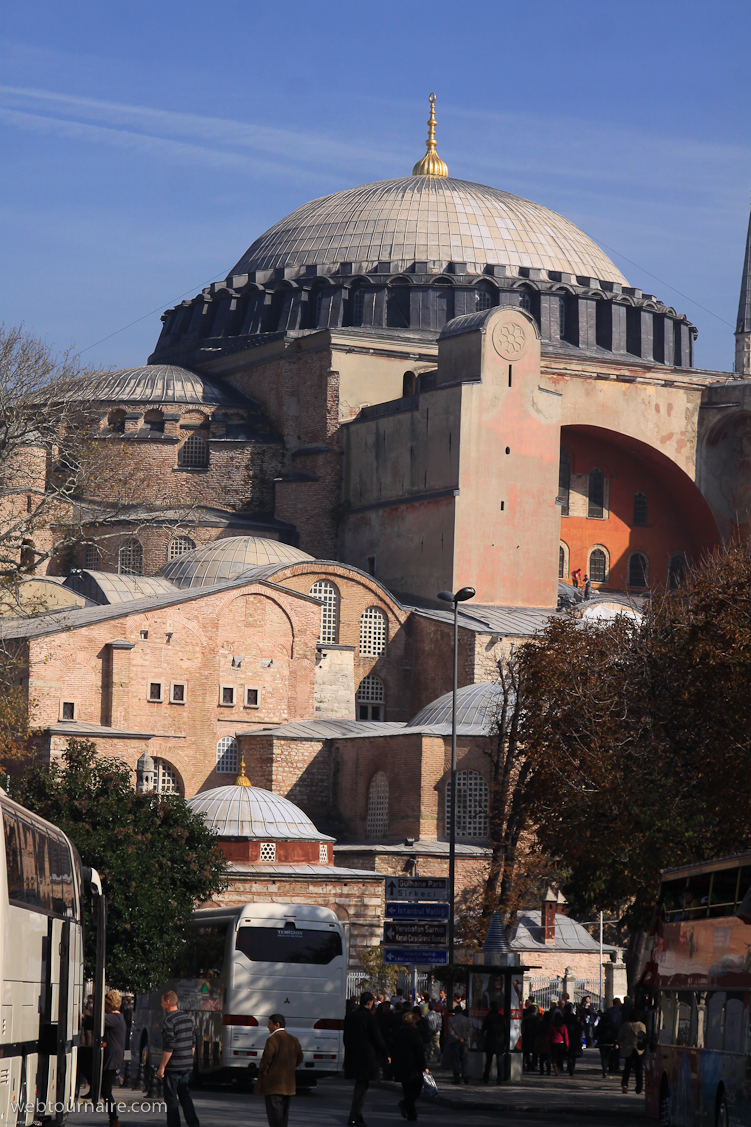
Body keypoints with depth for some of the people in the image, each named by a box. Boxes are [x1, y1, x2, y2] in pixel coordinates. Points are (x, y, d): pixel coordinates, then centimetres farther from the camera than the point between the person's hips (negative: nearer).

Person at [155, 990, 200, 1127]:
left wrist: (161, 1067, -14)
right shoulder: (187, 1018, 10)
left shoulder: (169, 1021, -15)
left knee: (171, 1099, 1)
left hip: (173, 1066, -7)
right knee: (185, 1096, 12)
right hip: (186, 1066, 7)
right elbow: (193, 1043, 15)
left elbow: (169, 1047, -19)